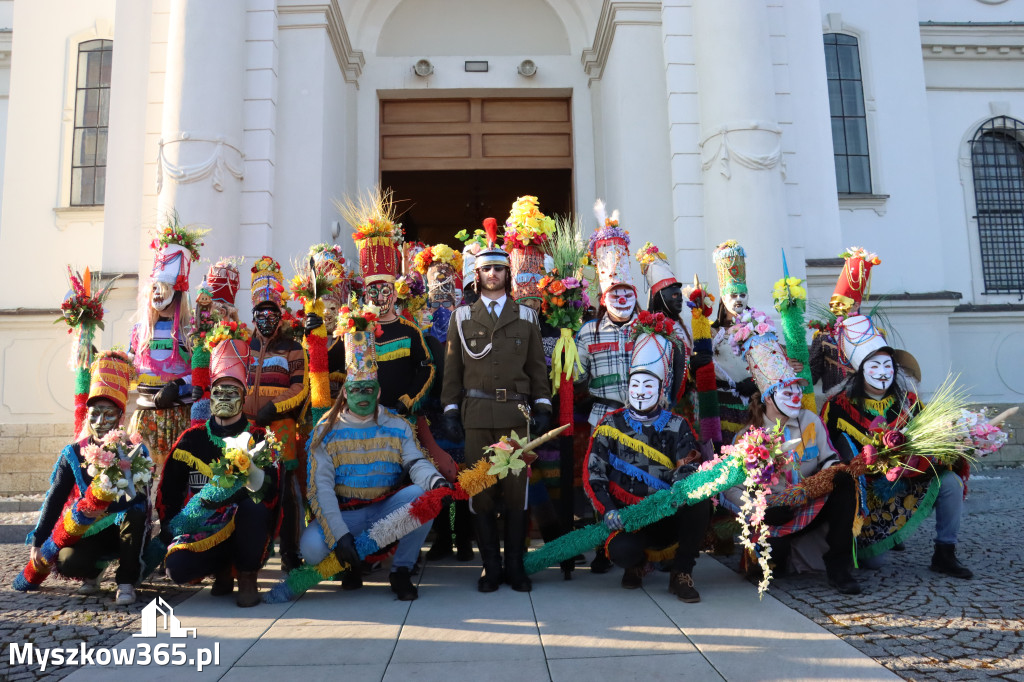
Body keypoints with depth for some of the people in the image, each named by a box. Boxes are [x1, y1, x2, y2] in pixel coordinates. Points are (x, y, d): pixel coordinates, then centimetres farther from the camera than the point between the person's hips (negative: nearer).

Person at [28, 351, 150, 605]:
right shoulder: (74, 453, 3)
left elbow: (140, 497, -18)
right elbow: (54, 499, -1)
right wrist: (37, 541, -9)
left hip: (125, 530, -2)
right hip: (90, 532, 2)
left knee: (135, 515, -36)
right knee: (67, 562, -29)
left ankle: (126, 582, -17)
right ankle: (92, 572, 11)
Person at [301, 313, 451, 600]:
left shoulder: (398, 427, 4)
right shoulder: (326, 431, -2)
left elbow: (415, 462, -11)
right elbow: (321, 487, -10)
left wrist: (435, 480, -37)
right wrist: (339, 534, -24)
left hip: (388, 507, 1)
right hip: (344, 512, -1)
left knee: (424, 494, -29)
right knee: (312, 547, -30)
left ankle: (401, 570, -10)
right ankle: (352, 564, 7)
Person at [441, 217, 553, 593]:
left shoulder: (526, 317, 11)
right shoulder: (462, 317, 10)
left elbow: (537, 367, 11)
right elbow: (452, 368, 9)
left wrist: (542, 407, 2)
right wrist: (450, 411, 2)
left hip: (517, 412, 0)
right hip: (477, 414, 0)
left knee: (516, 487, 2)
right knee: (480, 489, 2)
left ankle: (515, 565, 13)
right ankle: (490, 566, 12)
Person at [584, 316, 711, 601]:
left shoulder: (676, 427, 5)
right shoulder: (611, 424, 4)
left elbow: (689, 469, -8)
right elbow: (593, 475, -2)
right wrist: (607, 511, -17)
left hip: (669, 518, 1)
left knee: (699, 501, -29)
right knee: (621, 551, -32)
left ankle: (682, 573, -9)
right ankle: (636, 561, 9)